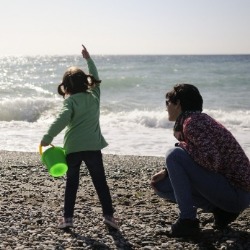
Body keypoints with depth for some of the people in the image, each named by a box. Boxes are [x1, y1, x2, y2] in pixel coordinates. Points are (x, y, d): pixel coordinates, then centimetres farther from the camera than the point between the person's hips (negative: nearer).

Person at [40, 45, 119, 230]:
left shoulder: (70, 100, -5)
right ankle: (108, 214, 4)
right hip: (93, 147, 2)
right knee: (100, 182, 9)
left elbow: (62, 119, -21)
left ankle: (68, 218, 8)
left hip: (72, 148, -2)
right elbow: (95, 78, 26)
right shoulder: (94, 95, 7)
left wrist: (48, 137, -21)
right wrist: (88, 59, 35)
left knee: (71, 184, 9)